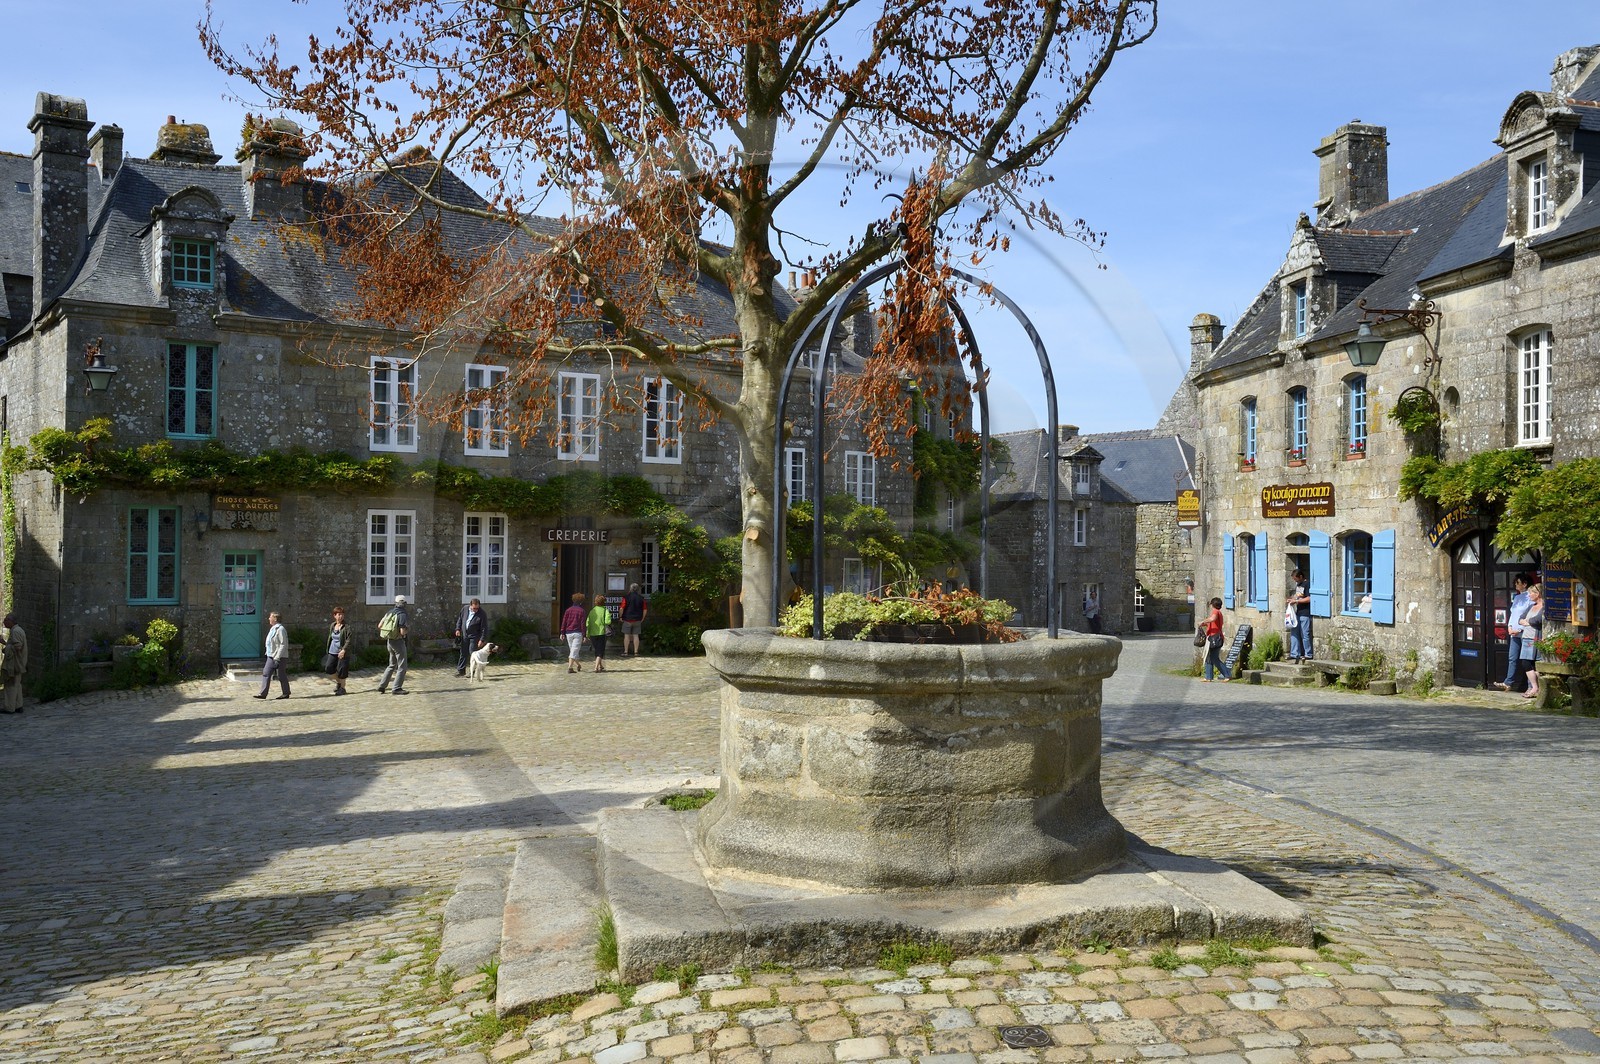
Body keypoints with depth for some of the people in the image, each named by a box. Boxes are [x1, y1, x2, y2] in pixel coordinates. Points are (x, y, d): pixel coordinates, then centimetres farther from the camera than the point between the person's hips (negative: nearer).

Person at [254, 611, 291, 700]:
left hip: (279, 657, -10)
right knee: (266, 673, 5)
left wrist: (277, 658, -23)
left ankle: (286, 693, 11)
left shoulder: (280, 629, -16)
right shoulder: (273, 628, 13)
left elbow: (283, 645, -20)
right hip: (271, 656, 10)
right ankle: (263, 693, 6)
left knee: (281, 676, 0)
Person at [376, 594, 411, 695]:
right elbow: (402, 632, -23)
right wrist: (407, 627, -3)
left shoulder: (389, 613, 6)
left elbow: (379, 626, 8)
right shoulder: (403, 615, -17)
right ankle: (397, 688, 0)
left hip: (390, 641, 8)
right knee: (402, 667, 1)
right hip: (398, 642, -8)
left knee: (392, 665, 20)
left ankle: (382, 686, 19)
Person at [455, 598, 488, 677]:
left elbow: (484, 628, -16)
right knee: (463, 653, 9)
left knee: (472, 653, -6)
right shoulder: (465, 609, -4)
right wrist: (458, 629, 4)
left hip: (474, 636, -4)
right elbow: (460, 619, 12)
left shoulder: (481, 614, -19)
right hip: (464, 635, 5)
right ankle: (460, 670, 17)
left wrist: (482, 639, -18)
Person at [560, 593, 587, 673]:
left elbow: (564, 621, 5)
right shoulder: (581, 610, -5)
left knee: (572, 650, 18)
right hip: (577, 633, -4)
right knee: (574, 651, -4)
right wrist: (584, 635, -4)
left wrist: (562, 633, 10)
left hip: (569, 633, 4)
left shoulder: (568, 610, 6)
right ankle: (570, 667, -13)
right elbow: (582, 623, -7)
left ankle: (578, 665, 28)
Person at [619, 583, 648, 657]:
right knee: (635, 635, 6)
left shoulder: (626, 597, -8)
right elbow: (645, 610, 3)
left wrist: (621, 617, 0)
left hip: (627, 619, -3)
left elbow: (622, 608, -13)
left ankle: (626, 652, 4)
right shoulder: (641, 598, 3)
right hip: (637, 620, 3)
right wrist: (642, 618, 14)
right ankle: (636, 652, 6)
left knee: (627, 635, 3)